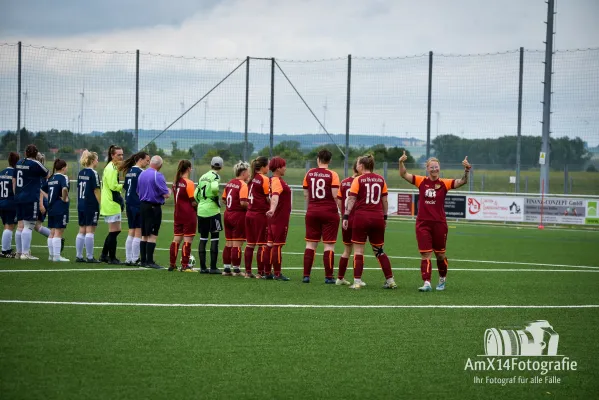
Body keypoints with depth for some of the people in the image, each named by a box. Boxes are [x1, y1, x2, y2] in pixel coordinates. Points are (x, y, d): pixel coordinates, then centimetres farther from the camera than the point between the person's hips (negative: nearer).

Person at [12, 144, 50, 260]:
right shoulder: (35, 164, -10)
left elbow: (14, 181, 15)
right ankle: (25, 253, -10)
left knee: (20, 226, 11)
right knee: (28, 226, -7)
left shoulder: (18, 163, 11)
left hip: (19, 198, 7)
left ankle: (19, 252, 16)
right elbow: (48, 175, 1)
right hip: (31, 199, -7)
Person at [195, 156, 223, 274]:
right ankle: (213, 267, -4)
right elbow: (214, 188, -27)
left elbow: (196, 195, 12)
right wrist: (216, 198, -9)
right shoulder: (215, 176, -7)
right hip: (212, 210, -6)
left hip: (201, 210, 6)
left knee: (203, 238, 10)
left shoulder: (203, 177, 14)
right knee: (214, 238, -2)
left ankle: (202, 267, 10)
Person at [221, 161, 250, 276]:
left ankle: (226, 268, 16)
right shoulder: (243, 185, -15)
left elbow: (224, 199, 15)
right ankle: (236, 269, 2)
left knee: (228, 243, 13)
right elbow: (243, 202, -24)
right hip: (239, 216, -8)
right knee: (237, 244, -2)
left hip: (228, 214, 8)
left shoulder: (230, 183, 9)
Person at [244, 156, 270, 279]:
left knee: (250, 244, 10)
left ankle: (248, 272, 13)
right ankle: (260, 272, -1)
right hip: (261, 214, -7)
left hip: (250, 213, 7)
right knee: (262, 245, -1)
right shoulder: (264, 179, -12)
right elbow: (268, 199, -11)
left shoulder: (252, 178, 9)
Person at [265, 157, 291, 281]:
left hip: (274, 218, 10)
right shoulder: (278, 181, -18)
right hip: (280, 218, -10)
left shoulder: (273, 180, 11)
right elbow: (275, 197, -36)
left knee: (271, 245, 11)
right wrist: (272, 210, -51)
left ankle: (267, 272, 16)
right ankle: (277, 274, -3)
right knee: (278, 245, -5)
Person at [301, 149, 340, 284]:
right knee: (329, 245, 0)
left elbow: (305, 194, 9)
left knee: (310, 244, 8)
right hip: (329, 212, -3)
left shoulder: (309, 173, 4)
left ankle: (306, 275, 6)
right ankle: (329, 276, -1)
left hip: (312, 212, 3)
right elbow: (336, 195, -12)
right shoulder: (332, 175, -7)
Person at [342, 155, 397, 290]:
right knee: (379, 250, 15)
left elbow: (351, 200, -7)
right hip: (378, 217, 4)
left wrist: (346, 216, -6)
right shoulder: (380, 179, 8)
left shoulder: (358, 180, -3)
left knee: (358, 250, 2)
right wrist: (385, 217, 18)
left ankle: (357, 282, -3)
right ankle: (390, 281, 13)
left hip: (361, 216, -4)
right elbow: (384, 200, 11)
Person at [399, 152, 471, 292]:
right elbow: (403, 174, -2)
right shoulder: (421, 181, 2)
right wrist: (401, 163, -20)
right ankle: (427, 283, -9)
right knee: (425, 254, -5)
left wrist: (466, 171, -27)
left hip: (439, 223, 0)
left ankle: (442, 280, 32)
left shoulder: (444, 183, -1)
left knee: (440, 254, 11)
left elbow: (462, 181, -10)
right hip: (423, 223, 0)